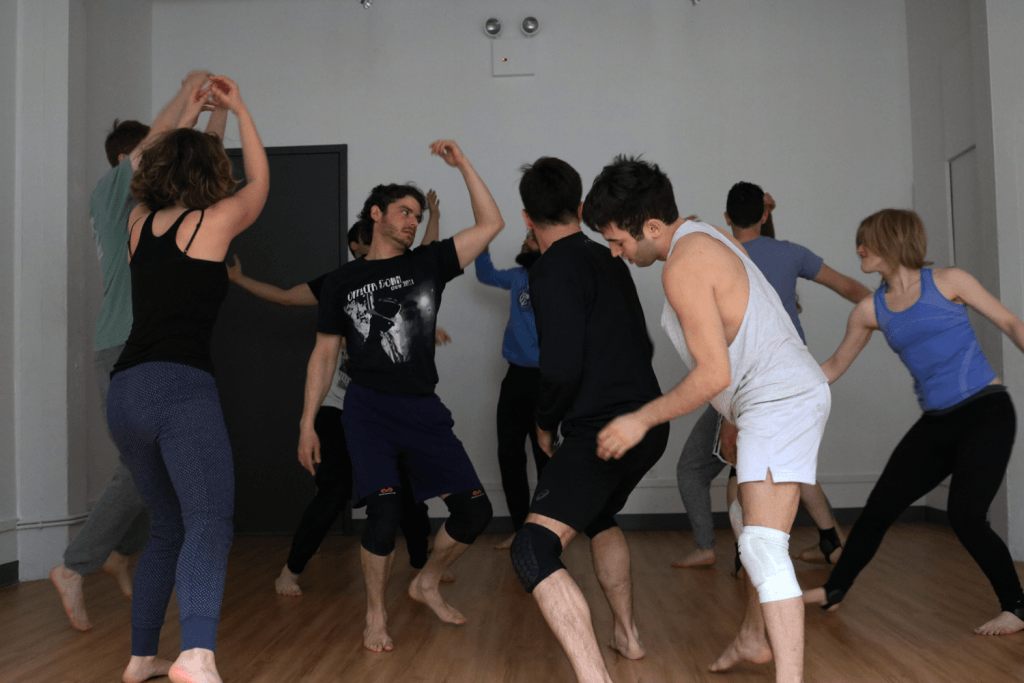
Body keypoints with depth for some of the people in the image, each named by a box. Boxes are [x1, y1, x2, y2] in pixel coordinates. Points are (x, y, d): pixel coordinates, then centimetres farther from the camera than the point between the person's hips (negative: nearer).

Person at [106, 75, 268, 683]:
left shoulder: (139, 222, 17)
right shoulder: (213, 221, 3)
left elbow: (160, 167, 39)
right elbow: (260, 180, 22)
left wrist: (186, 116, 47)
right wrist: (239, 109, 32)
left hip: (124, 391, 7)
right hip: (181, 386, -7)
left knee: (169, 528, 19)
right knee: (209, 523, -15)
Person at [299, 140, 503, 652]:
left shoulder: (428, 263, 10)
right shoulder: (343, 281, 8)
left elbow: (490, 224, 4)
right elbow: (324, 354, 10)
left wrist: (462, 164, 1)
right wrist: (307, 422, 4)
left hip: (423, 409, 3)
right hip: (369, 409, -2)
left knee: (474, 509, -3)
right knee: (384, 513, -18)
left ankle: (427, 583, 24)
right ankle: (375, 614, 7)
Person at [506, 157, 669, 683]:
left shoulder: (553, 271, -12)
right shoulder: (610, 262, 14)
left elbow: (561, 367, -20)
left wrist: (546, 424, -2)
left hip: (603, 431, -9)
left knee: (534, 549, -16)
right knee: (599, 517, 33)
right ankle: (627, 635, 42)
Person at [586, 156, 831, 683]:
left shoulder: (683, 267, -20)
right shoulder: (705, 239, 11)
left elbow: (713, 375, -24)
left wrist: (642, 420, -17)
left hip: (780, 401, -11)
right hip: (782, 398, 11)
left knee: (763, 548, -19)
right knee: (756, 530, 24)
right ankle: (751, 639, 41)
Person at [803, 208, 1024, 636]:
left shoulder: (946, 282, -4)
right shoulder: (871, 310, 8)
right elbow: (833, 367, 15)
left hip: (986, 412, -5)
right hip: (936, 424, 5)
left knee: (965, 516, -16)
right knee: (879, 506, 5)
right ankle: (834, 592, 22)